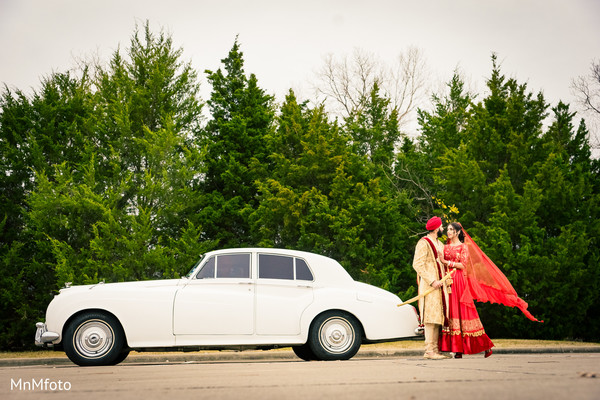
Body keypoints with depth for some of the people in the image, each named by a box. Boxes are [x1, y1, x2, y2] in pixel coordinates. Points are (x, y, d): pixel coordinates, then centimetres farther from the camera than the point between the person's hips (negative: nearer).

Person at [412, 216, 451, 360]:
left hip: (439, 285, 9)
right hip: (429, 285, -9)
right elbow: (417, 264, -14)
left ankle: (435, 349, 8)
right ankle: (429, 350, -12)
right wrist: (432, 281, -18)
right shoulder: (423, 243, -7)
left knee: (438, 316, 6)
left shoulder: (439, 244, 21)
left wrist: (443, 280, 6)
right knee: (431, 316, -12)